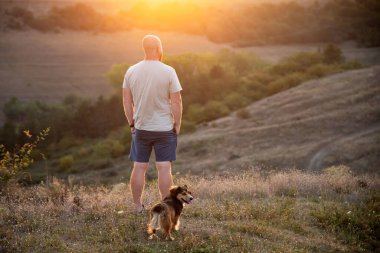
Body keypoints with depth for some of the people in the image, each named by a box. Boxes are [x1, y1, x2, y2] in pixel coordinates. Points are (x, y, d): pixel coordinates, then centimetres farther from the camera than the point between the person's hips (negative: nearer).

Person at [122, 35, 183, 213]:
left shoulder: (131, 71, -1)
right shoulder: (168, 71, -11)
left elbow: (126, 101, 3)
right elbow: (176, 101, -11)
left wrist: (131, 123, 13)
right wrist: (177, 124, 0)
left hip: (140, 128, 3)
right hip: (164, 128, -3)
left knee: (139, 167, 9)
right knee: (164, 167, 2)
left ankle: (137, 206, 15)